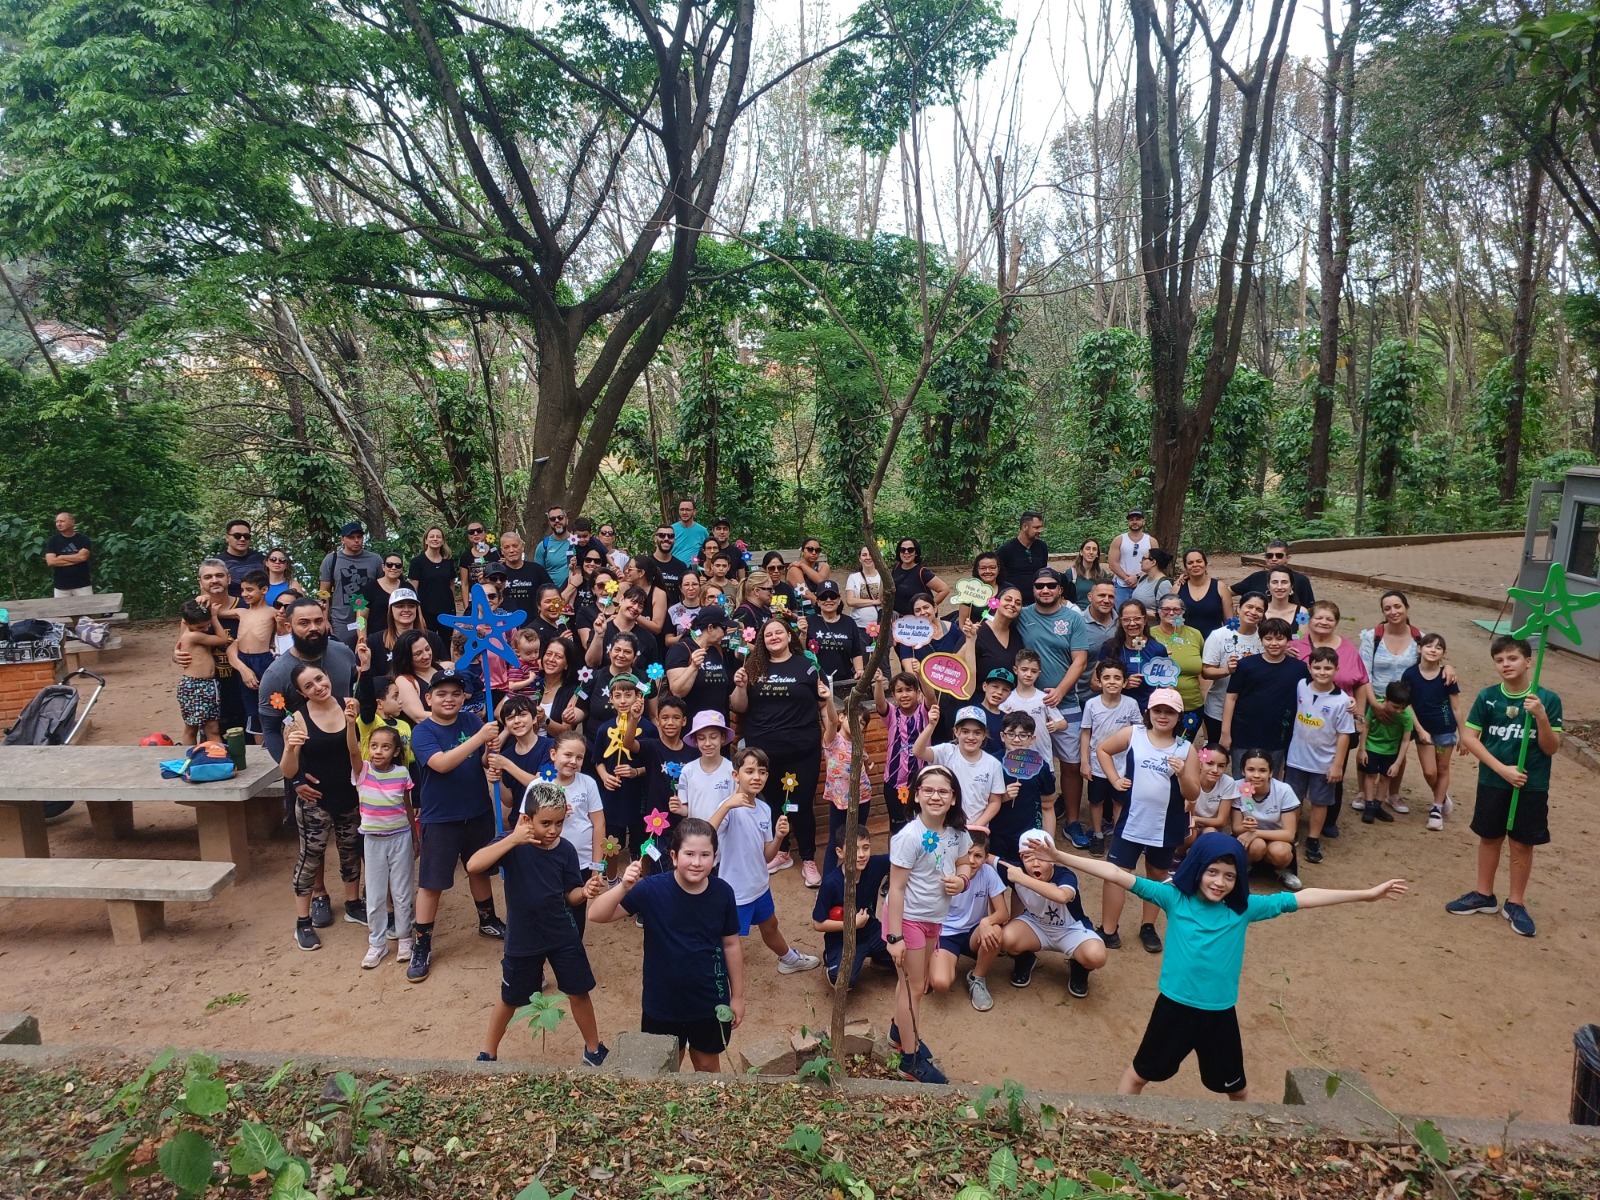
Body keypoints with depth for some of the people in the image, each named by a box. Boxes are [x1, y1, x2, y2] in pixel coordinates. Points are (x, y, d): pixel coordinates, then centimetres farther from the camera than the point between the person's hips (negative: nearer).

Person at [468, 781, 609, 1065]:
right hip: (522, 939, -2)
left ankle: (594, 1049, 32)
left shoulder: (565, 850, -9)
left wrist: (585, 891, -24)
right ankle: (488, 1052, 40)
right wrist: (512, 840, -41)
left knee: (579, 992, 10)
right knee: (510, 999, 16)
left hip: (563, 936, 2)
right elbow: (473, 865, -33)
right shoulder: (514, 844, -18)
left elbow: (570, 896, -1)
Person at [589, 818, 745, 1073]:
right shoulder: (652, 889, -21)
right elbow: (597, 915, -24)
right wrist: (624, 888, -43)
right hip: (662, 1004, -1)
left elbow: (731, 944, -1)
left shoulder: (722, 892, -14)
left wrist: (737, 995, 6)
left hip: (710, 1003, 1)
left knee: (706, 1063, 22)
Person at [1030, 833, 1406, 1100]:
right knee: (1139, 1073, 17)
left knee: (1235, 1087, 24)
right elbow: (1118, 876, -17)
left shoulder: (1244, 908, -7)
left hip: (1220, 1013, 1)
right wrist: (1060, 857, -23)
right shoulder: (1173, 897, -12)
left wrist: (1367, 894, -3)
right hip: (1174, 1006, -1)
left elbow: (1302, 898, -4)